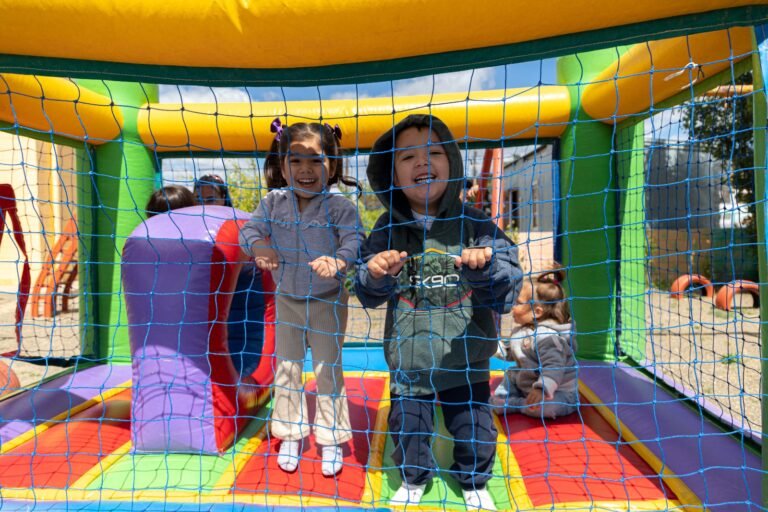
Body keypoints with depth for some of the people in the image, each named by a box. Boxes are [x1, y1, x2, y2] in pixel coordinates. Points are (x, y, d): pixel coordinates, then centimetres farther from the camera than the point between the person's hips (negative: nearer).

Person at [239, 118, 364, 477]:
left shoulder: (339, 207, -19)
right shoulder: (273, 203, -8)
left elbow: (354, 241, -25)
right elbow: (250, 229, -3)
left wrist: (337, 262, -45)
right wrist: (259, 248, -25)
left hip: (327, 302, -3)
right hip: (287, 299, 4)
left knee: (328, 369, 8)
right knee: (287, 367, 14)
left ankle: (331, 439, 27)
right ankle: (291, 435, 33)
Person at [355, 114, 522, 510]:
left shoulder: (474, 224, -8)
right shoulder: (388, 229, -5)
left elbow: (509, 287, -10)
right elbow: (367, 294, -2)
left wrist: (486, 268, -31)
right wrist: (376, 275, -24)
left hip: (466, 361, 0)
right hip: (407, 362, 1)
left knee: (474, 432, 16)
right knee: (408, 429, 16)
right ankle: (414, 479, 48)